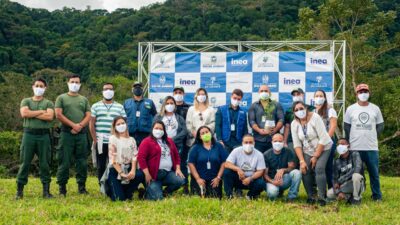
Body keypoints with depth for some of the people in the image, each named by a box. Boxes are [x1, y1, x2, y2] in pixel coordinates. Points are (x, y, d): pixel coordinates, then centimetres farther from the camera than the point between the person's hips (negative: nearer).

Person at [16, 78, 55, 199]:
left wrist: (31, 114, -6)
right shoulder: (26, 101, 12)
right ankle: (19, 190, 5)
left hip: (44, 135, 0)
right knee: (25, 163, 0)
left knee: (44, 163, 2)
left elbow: (50, 116, -9)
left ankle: (46, 190, 7)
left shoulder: (48, 103, 10)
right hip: (29, 134, 0)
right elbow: (24, 113, -8)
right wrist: (41, 112, -6)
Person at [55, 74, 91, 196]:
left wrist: (80, 126, -10)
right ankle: (62, 187, 4)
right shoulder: (61, 98, 9)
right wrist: (73, 125, -11)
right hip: (66, 133, -3)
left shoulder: (84, 100, 17)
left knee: (82, 162, 3)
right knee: (64, 162, -2)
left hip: (82, 134, 3)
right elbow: (58, 114, -3)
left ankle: (82, 186, 10)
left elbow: (88, 116, 8)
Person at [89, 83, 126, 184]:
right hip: (100, 142, 0)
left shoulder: (120, 107, 9)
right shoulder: (96, 106, 8)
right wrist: (95, 140, -3)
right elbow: (91, 124, 5)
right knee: (101, 166, 4)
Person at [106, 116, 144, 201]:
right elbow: (112, 159, -10)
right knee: (119, 198, -18)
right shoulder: (113, 139, -2)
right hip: (115, 170, -4)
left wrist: (133, 171, -20)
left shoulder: (131, 140, 11)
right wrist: (121, 173, -21)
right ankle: (111, 190, 20)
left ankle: (126, 193, -4)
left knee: (140, 175, -30)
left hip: (128, 168, 4)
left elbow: (134, 157, -1)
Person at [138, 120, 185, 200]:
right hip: (154, 174, -5)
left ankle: (165, 192, 7)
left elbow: (176, 155, 20)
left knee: (181, 180, -21)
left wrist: (178, 168, 5)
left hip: (168, 172, 6)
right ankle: (150, 189, 18)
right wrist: (147, 174, -17)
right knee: (157, 198, -19)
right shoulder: (147, 141, -3)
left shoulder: (169, 141, 17)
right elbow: (141, 157, -12)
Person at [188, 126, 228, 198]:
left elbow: (224, 163, 2)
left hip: (214, 180, 0)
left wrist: (218, 177, -6)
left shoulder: (219, 146, 6)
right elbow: (191, 164, -1)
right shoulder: (195, 148, 5)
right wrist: (198, 178, -9)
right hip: (199, 179, 0)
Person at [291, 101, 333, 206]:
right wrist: (302, 161, -13)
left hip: (323, 149, -4)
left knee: (319, 169, -22)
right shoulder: (294, 124, -6)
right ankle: (310, 196, 5)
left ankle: (321, 197, -17)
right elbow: (297, 144, -5)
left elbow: (323, 139, -19)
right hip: (308, 151, 4)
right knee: (305, 170, -11)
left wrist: (316, 156, -17)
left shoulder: (315, 118, -18)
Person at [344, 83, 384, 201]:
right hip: (355, 147, -1)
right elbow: (346, 127, 8)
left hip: (372, 147, 1)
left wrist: (371, 136, 3)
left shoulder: (375, 109, 7)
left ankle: (377, 195, 13)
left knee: (374, 172, 4)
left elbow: (380, 126, 12)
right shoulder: (351, 109, 4)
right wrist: (352, 140, 4)